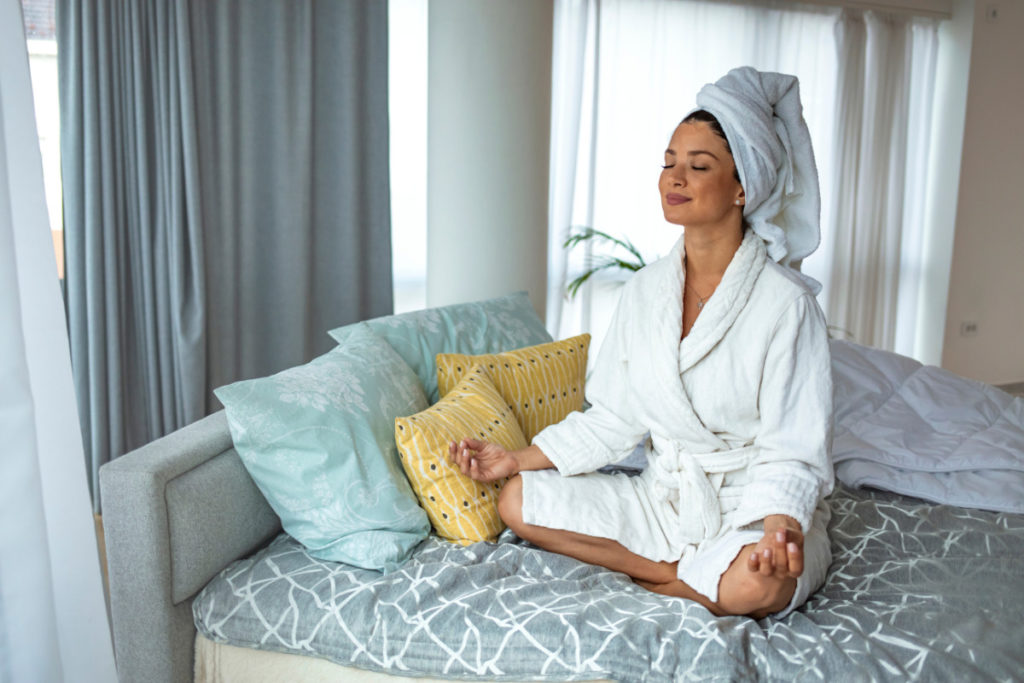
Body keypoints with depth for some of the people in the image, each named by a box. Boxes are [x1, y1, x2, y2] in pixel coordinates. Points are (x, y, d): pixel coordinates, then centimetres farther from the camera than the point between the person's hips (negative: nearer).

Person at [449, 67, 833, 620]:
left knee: (753, 585, -38)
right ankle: (694, 575, -8)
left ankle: (649, 575, -5)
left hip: (755, 510, -5)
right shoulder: (644, 292, 1)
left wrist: (780, 530, -37)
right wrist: (517, 460, 5)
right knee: (517, 502, -7)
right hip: (665, 498, 6)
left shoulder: (784, 303, -16)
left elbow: (791, 453, -17)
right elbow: (612, 419, 8)